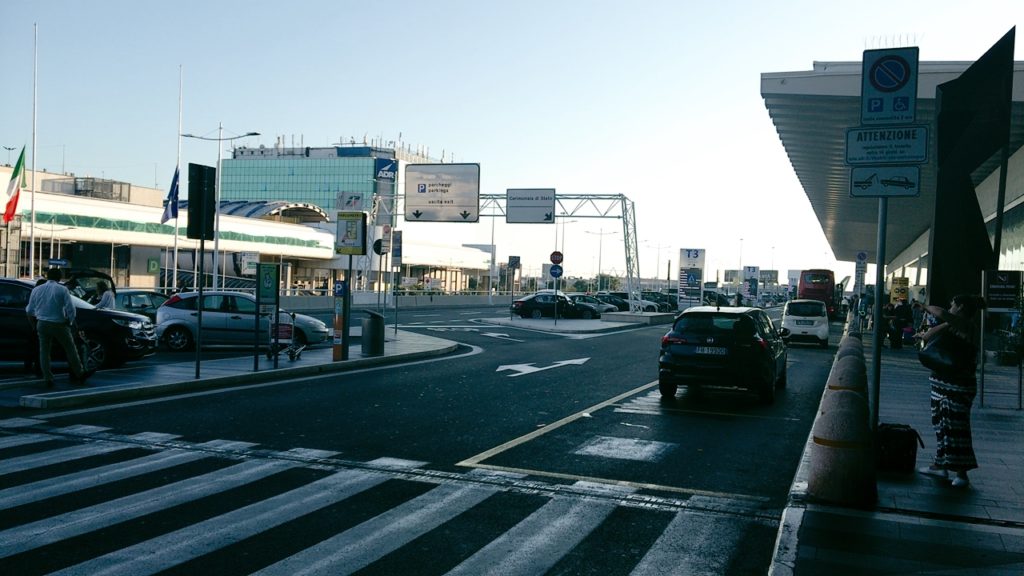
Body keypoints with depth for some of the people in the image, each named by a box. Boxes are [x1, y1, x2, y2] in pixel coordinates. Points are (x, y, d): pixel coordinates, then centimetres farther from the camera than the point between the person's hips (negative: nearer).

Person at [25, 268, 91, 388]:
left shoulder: (37, 289, 3)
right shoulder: (62, 290, -8)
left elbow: (29, 310, 9)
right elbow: (70, 309, -12)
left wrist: (34, 325, 22)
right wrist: (70, 322, 5)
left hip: (42, 324, 3)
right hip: (59, 324, -3)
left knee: (44, 351, 9)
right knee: (70, 349, 7)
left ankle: (48, 379, 8)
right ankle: (80, 374, 13)